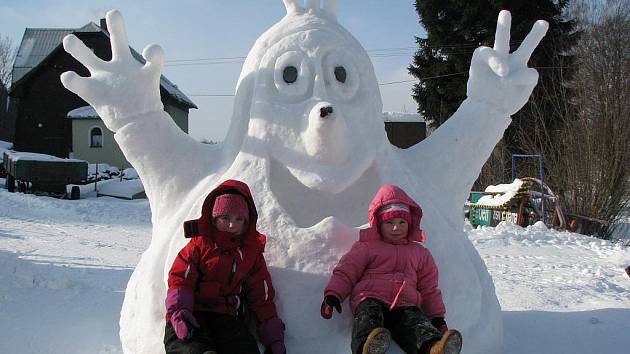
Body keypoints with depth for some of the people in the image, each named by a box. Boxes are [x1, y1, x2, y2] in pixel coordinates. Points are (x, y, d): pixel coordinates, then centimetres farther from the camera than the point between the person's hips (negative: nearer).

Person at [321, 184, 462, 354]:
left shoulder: (420, 253, 27)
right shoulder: (365, 247, 18)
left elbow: (429, 288, 28)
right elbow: (345, 272, 15)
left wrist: (438, 318, 18)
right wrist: (332, 295, -1)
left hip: (405, 304, 2)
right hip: (370, 298, -1)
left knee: (417, 321, -31)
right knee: (369, 314, -37)